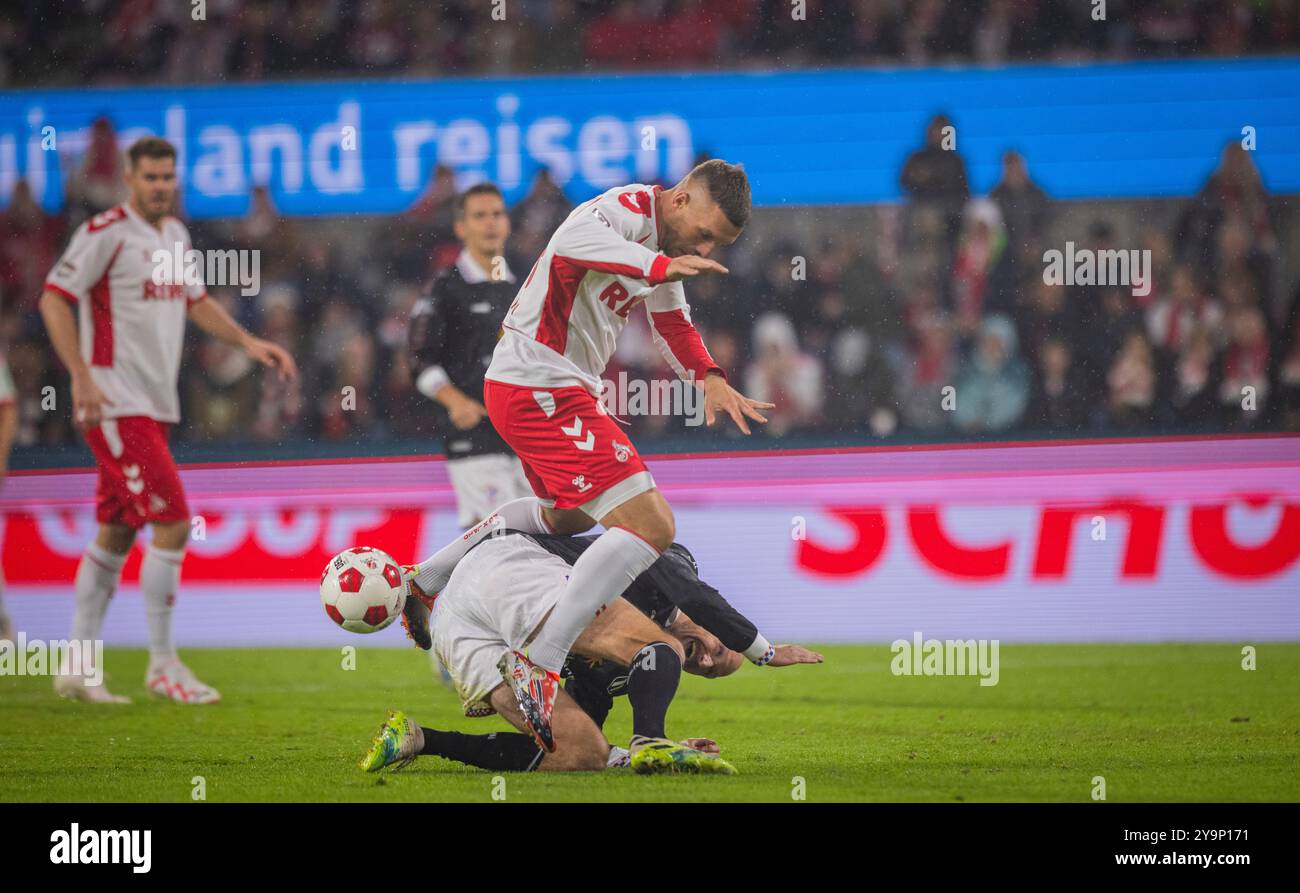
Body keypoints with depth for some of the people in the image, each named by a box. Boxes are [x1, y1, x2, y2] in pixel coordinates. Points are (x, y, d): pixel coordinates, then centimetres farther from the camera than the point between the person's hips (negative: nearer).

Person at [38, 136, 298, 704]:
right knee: (173, 523, -12)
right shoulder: (106, 232, -11)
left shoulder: (175, 234, 14)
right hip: (117, 403, -8)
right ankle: (162, 665, -3)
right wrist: (82, 378, -21)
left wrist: (248, 342, 15)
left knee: (116, 534, 9)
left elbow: (195, 301, 28)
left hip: (155, 406, 8)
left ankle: (77, 669, 14)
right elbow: (54, 299, -14)